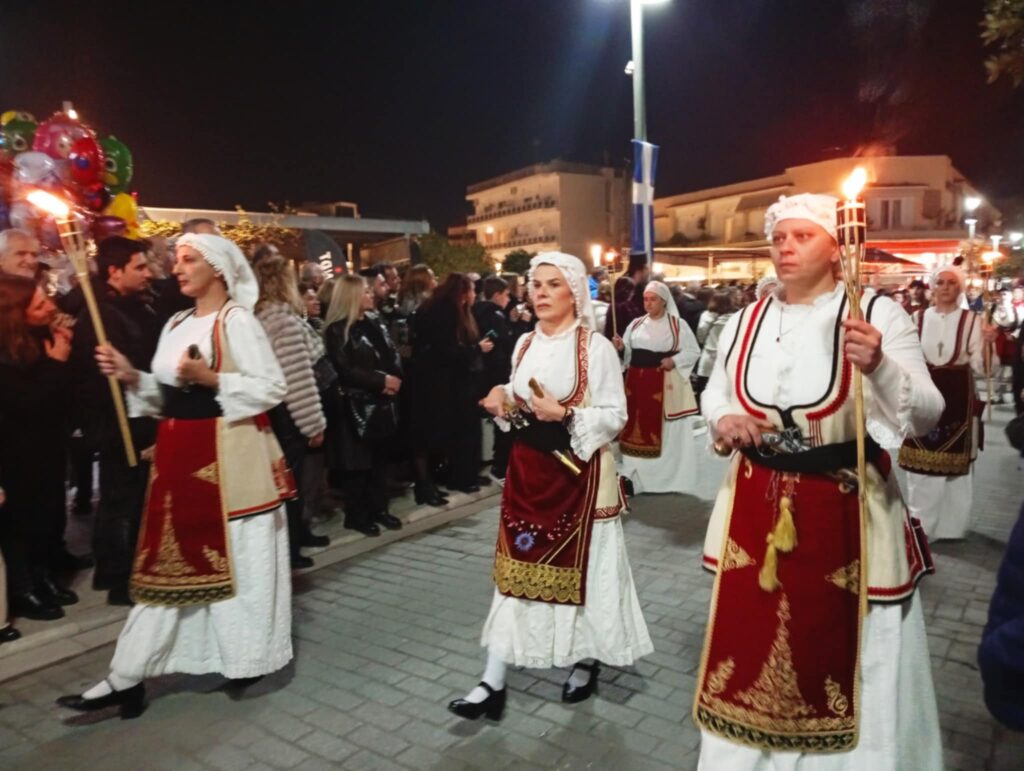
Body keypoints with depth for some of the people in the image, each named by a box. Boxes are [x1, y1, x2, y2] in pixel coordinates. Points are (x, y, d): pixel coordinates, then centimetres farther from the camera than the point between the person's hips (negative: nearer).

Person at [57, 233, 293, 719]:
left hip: (228, 454, -7)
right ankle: (127, 676, 16)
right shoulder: (177, 324, 15)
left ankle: (246, 655, 21)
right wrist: (132, 377, -1)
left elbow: (273, 387, -14)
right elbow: (168, 394, 15)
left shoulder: (236, 321, -8)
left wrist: (211, 378, -20)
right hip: (178, 452, 7)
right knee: (167, 558, 10)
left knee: (236, 554, 3)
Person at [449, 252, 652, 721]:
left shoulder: (595, 347, -9)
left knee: (579, 564, 7)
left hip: (578, 470, -5)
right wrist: (501, 403, -2)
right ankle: (494, 683, 11)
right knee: (518, 566, 5)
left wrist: (565, 414, -25)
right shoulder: (525, 344, 9)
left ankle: (586, 662, 31)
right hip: (528, 468, 5)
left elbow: (615, 416, -12)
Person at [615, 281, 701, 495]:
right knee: (638, 429, 7)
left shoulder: (678, 324, 0)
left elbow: (694, 351, 1)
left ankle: (669, 477, 13)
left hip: (666, 384, -3)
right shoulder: (636, 324, 10)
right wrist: (621, 347, -14)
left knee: (668, 432, 2)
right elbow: (627, 353, 8)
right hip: (637, 383, 4)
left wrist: (674, 360, -14)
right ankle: (638, 476, 17)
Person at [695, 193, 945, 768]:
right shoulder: (746, 321, 3)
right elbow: (715, 393, 14)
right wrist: (723, 420, -8)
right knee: (752, 637, 16)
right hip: (757, 505, 4)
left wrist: (880, 367, -35)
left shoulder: (878, 314, -10)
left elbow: (925, 418, -16)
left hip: (845, 507, -4)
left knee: (842, 648, 10)